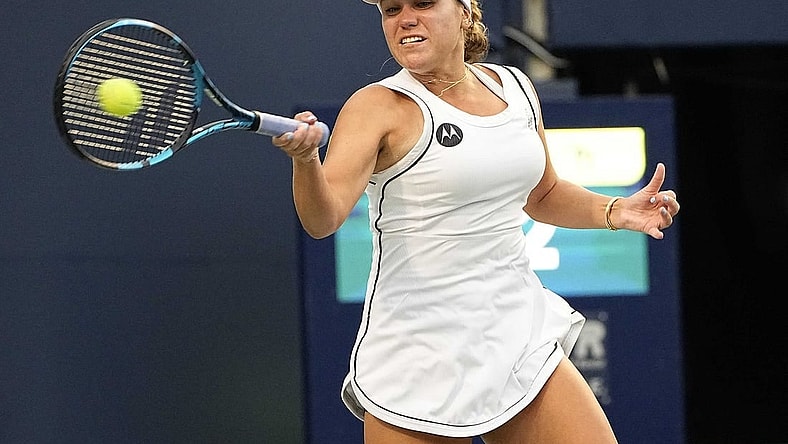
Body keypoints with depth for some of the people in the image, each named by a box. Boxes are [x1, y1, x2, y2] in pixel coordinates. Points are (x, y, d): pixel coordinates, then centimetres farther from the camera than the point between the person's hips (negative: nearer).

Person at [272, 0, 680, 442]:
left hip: (521, 338, 5)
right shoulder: (379, 107, -9)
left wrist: (616, 211, 8)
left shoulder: (515, 87, 8)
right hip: (418, 356, -5)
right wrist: (306, 158, -44)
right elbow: (324, 218, -24)